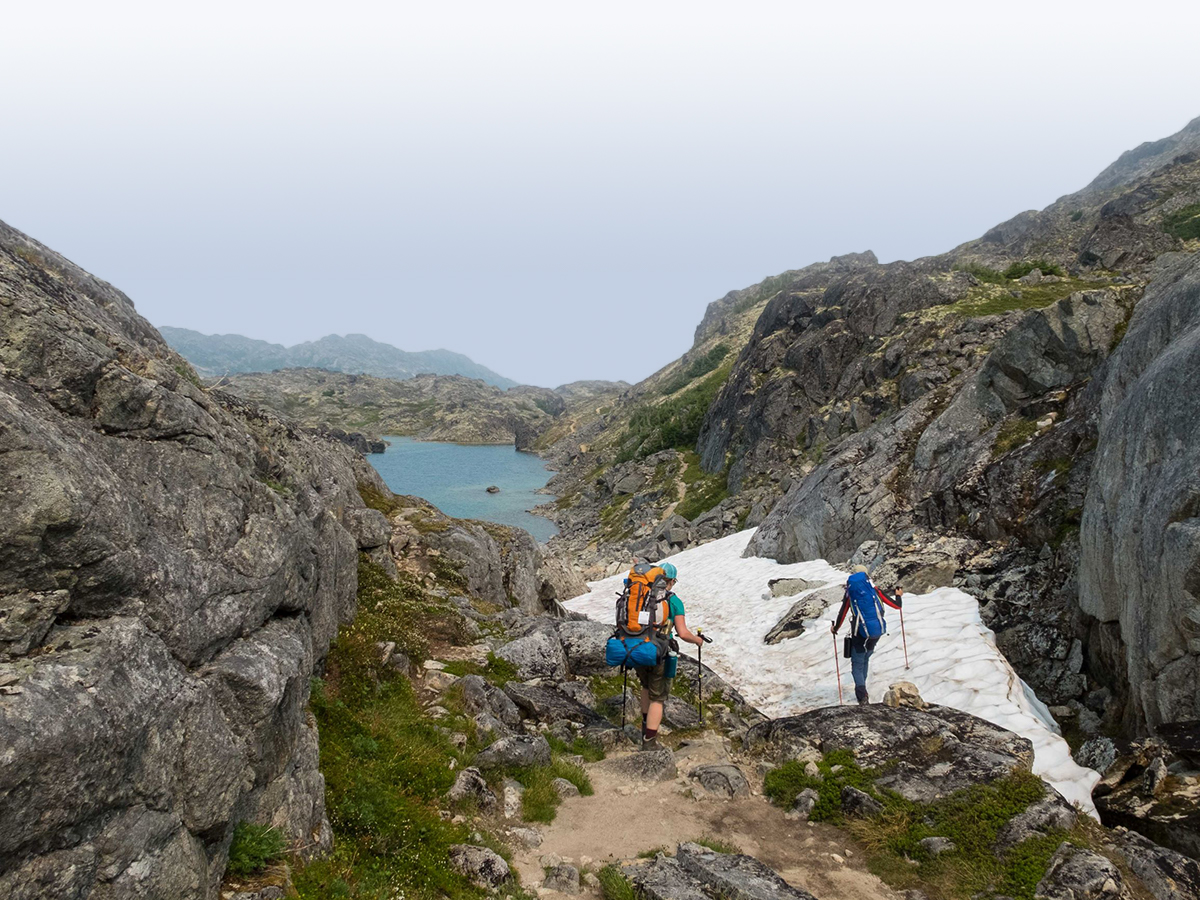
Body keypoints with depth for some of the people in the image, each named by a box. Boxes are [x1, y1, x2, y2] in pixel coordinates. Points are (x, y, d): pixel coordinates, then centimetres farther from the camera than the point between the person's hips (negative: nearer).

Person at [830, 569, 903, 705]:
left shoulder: (850, 593, -1)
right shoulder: (874, 590, 3)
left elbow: (842, 614, 1)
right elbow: (896, 605, 8)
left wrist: (835, 628, 18)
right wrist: (899, 596, 29)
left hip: (861, 634, -3)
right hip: (878, 631, 3)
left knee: (857, 665, 5)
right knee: (865, 660, 24)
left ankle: (862, 694, -17)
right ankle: (862, 692, 28)